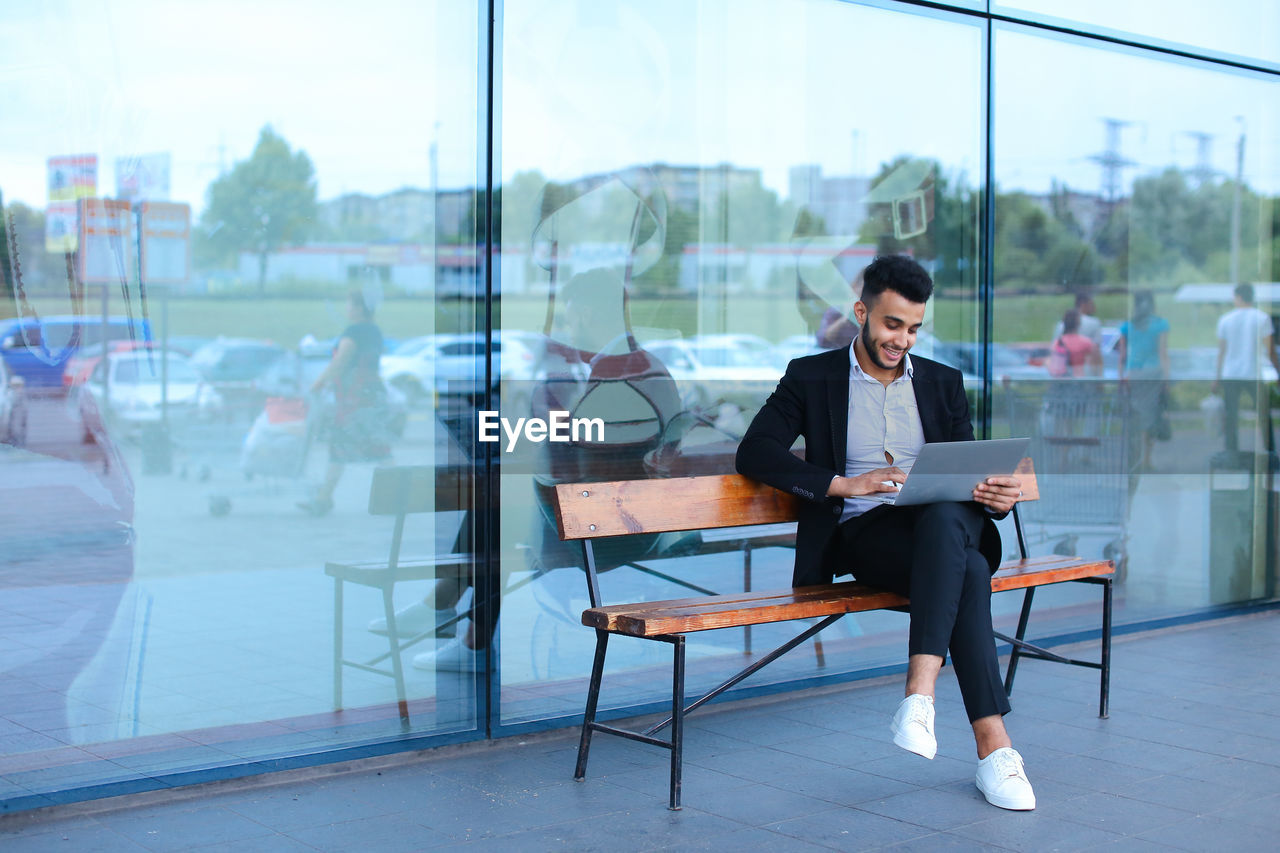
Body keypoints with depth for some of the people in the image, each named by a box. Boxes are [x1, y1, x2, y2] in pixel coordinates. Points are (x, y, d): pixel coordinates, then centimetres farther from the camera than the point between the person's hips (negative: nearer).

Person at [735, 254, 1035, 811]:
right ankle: (993, 747, -39)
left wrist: (997, 494, -9)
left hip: (947, 521, 3)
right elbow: (753, 453, -3)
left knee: (945, 516, -39)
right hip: (865, 532, -3)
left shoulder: (942, 383, 20)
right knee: (968, 571, -36)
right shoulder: (811, 378, 9)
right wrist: (843, 485, -14)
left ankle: (919, 696, -48)